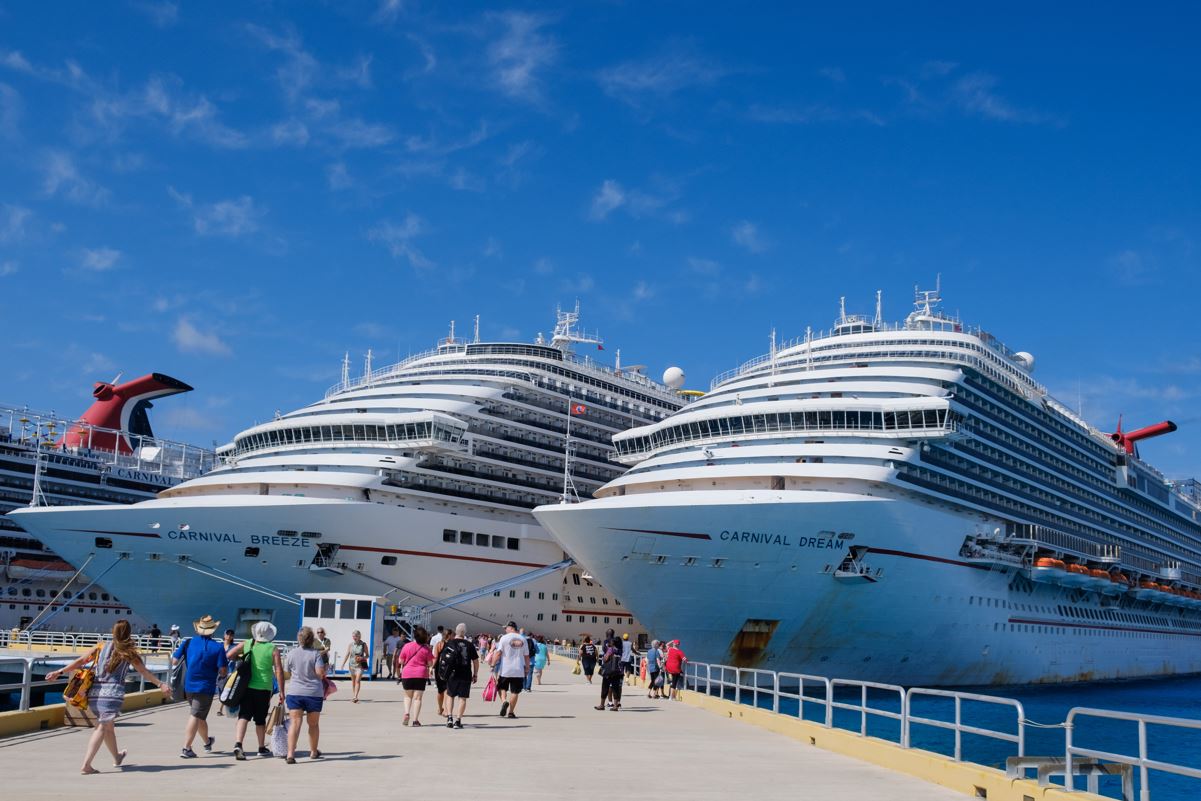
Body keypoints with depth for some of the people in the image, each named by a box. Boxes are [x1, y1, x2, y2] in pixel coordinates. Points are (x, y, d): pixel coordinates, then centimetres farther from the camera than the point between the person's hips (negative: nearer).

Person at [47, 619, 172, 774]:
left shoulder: (101, 647, 9)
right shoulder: (129, 653, 2)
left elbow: (80, 661, 2)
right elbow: (144, 672, -1)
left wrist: (59, 672, 3)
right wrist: (161, 685, 1)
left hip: (95, 692, 5)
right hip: (113, 692, -5)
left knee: (109, 726, 21)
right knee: (102, 728, -6)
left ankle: (117, 758, 40)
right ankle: (86, 765, -19)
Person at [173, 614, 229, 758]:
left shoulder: (188, 643, -2)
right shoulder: (218, 647, -11)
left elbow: (174, 661, -2)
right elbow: (222, 671, -13)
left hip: (189, 686, 5)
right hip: (205, 688, -5)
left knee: (199, 716, 21)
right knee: (195, 717, -3)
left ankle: (207, 742, 41)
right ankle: (186, 749, -11)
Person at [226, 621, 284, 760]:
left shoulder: (246, 644, 1)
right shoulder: (273, 649, -6)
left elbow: (229, 655, 0)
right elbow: (279, 671, -8)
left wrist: (241, 657, 19)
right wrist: (281, 691, -3)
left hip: (247, 686, 1)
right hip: (264, 688, -1)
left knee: (243, 716, -2)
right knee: (260, 719, 13)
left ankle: (238, 744, -22)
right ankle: (262, 748, 25)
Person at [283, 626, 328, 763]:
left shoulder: (292, 653, 0)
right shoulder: (316, 654, -7)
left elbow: (287, 673, 9)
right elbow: (320, 673, -15)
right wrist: (326, 666, 5)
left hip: (294, 692, 1)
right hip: (314, 693, 0)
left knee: (295, 723, -3)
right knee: (313, 724, 16)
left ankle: (290, 754, -18)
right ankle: (313, 751, 32)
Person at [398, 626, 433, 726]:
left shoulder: (407, 646, -2)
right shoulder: (426, 649, -4)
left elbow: (400, 661, 3)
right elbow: (430, 663, -1)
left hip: (407, 674, 1)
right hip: (421, 674, -1)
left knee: (408, 696, 17)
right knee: (417, 697, 4)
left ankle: (406, 713, -5)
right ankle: (415, 720, 0)